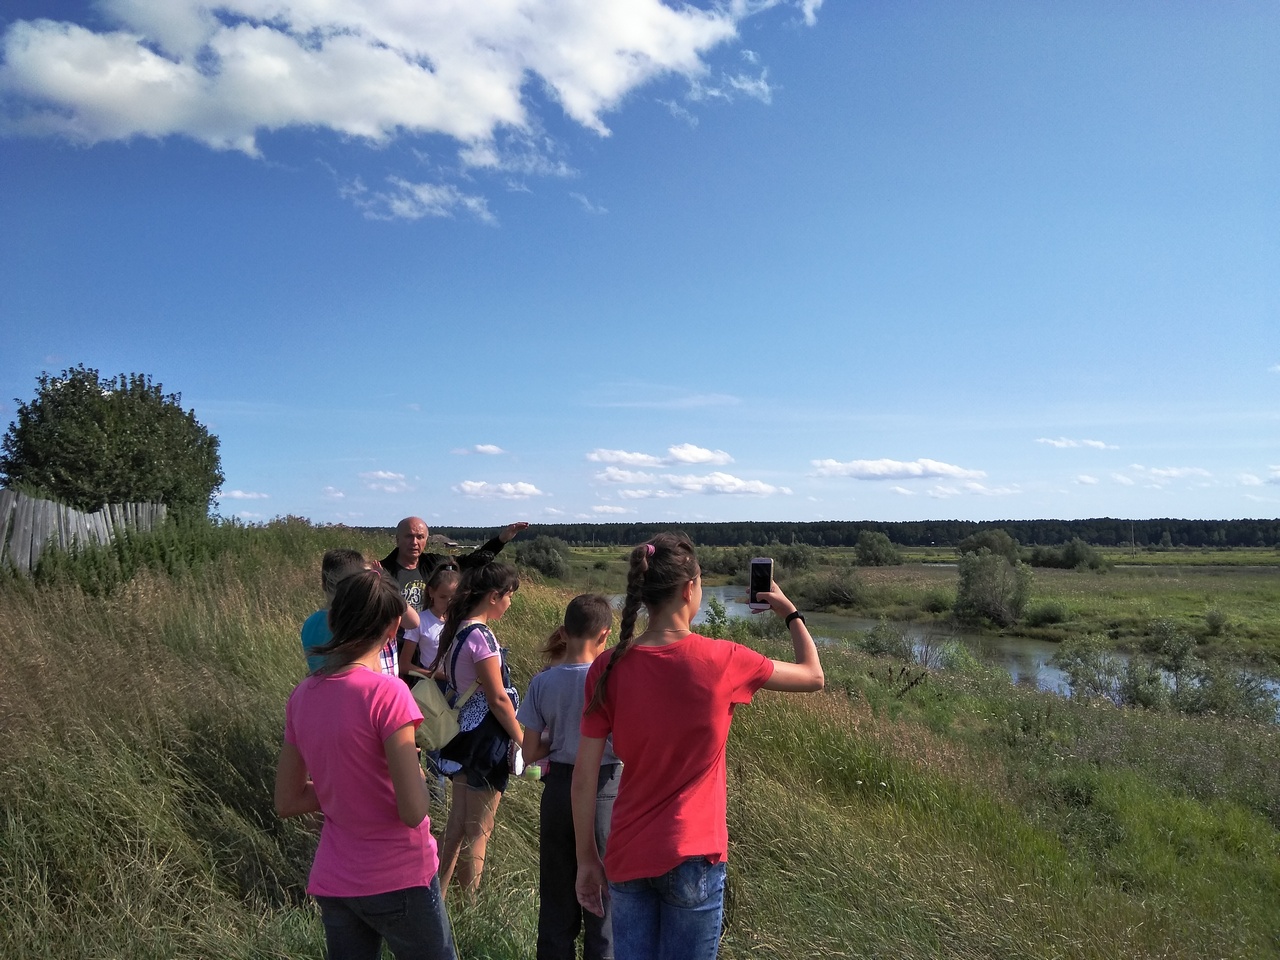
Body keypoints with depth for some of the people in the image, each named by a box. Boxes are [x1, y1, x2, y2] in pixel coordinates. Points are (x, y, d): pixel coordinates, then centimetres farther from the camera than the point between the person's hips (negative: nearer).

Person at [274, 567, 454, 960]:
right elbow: (414, 811, -22)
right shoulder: (386, 692, -22)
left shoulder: (302, 695, -2)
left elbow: (287, 802, 6)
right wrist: (415, 772, -3)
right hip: (398, 880, -5)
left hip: (331, 883, 6)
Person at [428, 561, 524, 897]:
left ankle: (439, 894, 31)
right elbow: (497, 698, -19)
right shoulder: (481, 636, -22)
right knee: (478, 830, 5)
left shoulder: (455, 630, 6)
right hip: (484, 741, -9)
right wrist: (522, 740, -11)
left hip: (462, 738, 9)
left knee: (457, 823, 20)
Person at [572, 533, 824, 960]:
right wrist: (788, 611, 17)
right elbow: (813, 676, 2)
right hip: (691, 859, -3)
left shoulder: (608, 668, -7)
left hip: (627, 857, 3)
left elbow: (584, 777, -4)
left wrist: (587, 859, 8)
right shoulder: (721, 661, -14)